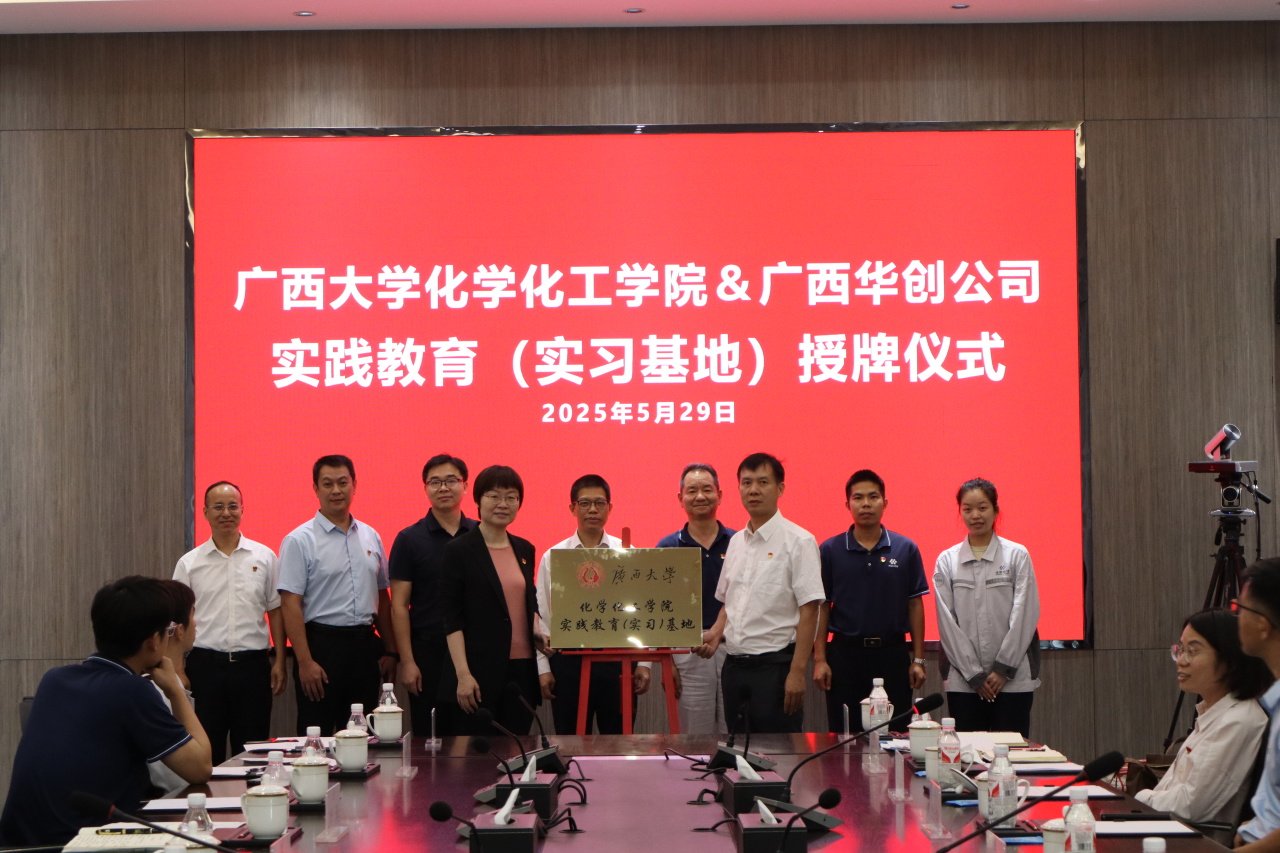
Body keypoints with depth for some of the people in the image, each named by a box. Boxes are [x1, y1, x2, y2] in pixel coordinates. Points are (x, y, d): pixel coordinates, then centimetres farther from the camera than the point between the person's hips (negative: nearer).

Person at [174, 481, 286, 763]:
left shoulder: (264, 557, 6)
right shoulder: (189, 563, 5)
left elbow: (275, 611, 8)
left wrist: (279, 661, 3)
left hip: (253, 664, 0)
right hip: (205, 664, 0)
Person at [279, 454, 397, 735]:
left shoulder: (370, 537, 11)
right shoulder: (299, 541, -5)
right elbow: (290, 604, -10)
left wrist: (390, 651, 10)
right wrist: (305, 661, -16)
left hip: (366, 645, 5)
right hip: (322, 644, -5)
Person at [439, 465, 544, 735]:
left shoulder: (524, 549, 13)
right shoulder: (458, 551, -4)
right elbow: (452, 617, -8)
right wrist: (463, 674, -15)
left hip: (521, 667, 5)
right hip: (479, 669, -5)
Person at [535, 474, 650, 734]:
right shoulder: (553, 557, 5)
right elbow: (542, 614, 6)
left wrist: (643, 663, 0)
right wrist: (543, 668, 2)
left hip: (617, 658, 0)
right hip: (568, 661, 0)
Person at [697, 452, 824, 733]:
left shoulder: (798, 541, -8)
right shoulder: (736, 542, 13)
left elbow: (809, 611, -12)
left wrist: (797, 672, -17)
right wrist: (716, 634, 3)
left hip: (774, 664, -6)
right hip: (735, 665, 7)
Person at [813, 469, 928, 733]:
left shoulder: (906, 549, 3)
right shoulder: (830, 550, 2)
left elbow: (915, 605, 5)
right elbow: (821, 607, 3)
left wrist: (918, 659, 2)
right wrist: (820, 659, -3)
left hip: (892, 653, 0)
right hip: (845, 653, 0)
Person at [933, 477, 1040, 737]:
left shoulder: (1017, 555, 3)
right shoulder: (947, 560, 6)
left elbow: (1025, 615, -2)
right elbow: (947, 622, 2)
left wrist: (1003, 669, -7)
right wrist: (974, 674, -5)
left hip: (1014, 679, -1)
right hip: (963, 683, 1)